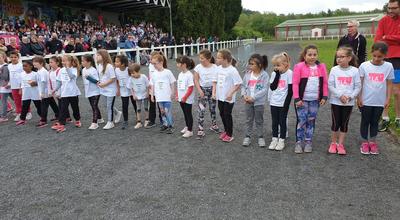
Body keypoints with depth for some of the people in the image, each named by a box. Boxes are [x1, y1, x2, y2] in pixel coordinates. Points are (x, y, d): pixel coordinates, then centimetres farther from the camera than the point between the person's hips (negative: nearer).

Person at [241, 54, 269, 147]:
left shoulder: (265, 75, -12)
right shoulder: (248, 74, 1)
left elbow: (264, 90, -16)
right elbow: (243, 85, 8)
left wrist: (253, 98, -21)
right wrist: (244, 95, -9)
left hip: (259, 102, -3)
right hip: (248, 101, 4)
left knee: (259, 121, 10)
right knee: (249, 120, 12)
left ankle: (260, 137, 23)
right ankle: (248, 137, 23)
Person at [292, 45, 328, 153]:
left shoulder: (321, 67, 3)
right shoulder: (299, 66, -8)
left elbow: (325, 83, 6)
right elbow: (295, 83, -8)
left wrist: (324, 97, 0)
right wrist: (297, 98, -12)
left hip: (315, 100, 3)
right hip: (302, 99, -3)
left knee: (311, 121, 11)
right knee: (301, 121, -1)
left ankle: (308, 142, 21)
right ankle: (299, 142, 11)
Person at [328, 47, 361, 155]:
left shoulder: (354, 71, -4)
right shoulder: (334, 70, -5)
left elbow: (358, 87, -2)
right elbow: (330, 86, -7)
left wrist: (350, 96, -15)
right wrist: (340, 95, -16)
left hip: (349, 102, 1)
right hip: (335, 101, -1)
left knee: (344, 123, 9)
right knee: (336, 123, 6)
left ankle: (340, 144, 20)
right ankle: (333, 143, 22)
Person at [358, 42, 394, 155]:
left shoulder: (388, 66, -3)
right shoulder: (364, 66, -7)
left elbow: (389, 84, 3)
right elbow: (360, 83, -2)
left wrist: (388, 99, 1)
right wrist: (359, 98, -4)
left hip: (380, 102, 1)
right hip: (366, 101, -1)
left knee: (374, 122, 14)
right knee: (365, 121, 10)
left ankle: (372, 142, 28)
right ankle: (365, 142, 23)